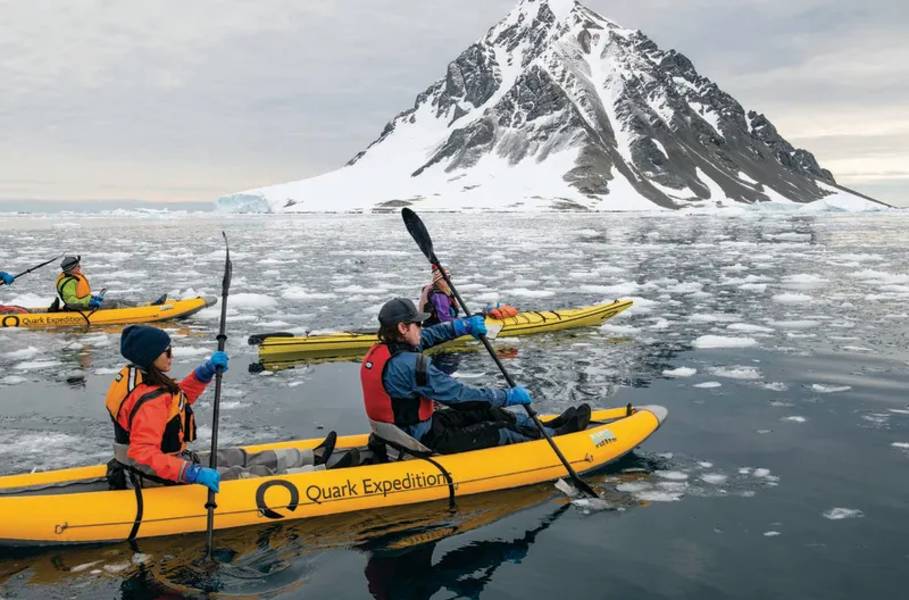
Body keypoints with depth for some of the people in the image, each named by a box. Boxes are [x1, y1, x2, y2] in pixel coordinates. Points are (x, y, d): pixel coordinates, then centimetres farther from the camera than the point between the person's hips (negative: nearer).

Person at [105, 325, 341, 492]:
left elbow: (178, 399, 14)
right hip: (163, 481, -10)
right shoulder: (150, 400, -30)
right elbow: (143, 453, -38)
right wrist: (193, 473, -42)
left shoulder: (132, 376, 2)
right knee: (251, 474, 0)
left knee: (239, 458, 17)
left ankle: (311, 458, 30)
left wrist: (206, 371, -1)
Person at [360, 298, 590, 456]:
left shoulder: (379, 350, -1)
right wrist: (509, 395, -13)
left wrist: (464, 326, 3)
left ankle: (545, 428, 27)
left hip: (398, 430, 9)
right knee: (499, 433, 4)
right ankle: (555, 437, 24)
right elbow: (459, 394, -24)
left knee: (486, 411, 15)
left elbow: (429, 336, 12)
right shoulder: (411, 364, -29)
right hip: (424, 442, -9)